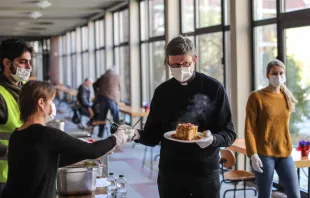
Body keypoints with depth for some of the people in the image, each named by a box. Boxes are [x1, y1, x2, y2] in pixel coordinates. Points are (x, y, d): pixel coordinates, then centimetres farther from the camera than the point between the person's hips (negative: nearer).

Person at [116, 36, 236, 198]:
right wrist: (137, 135, -14)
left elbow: (229, 134, -5)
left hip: (205, 172, -2)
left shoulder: (214, 89, -6)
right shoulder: (162, 92, 4)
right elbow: (154, 135, 7)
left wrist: (213, 139, -27)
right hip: (170, 172, 3)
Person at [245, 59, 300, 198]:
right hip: (263, 155, -5)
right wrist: (253, 154, -17)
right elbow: (249, 129, -10)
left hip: (285, 154, 5)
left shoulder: (287, 97, 10)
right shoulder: (256, 97, -6)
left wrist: (286, 149, 13)